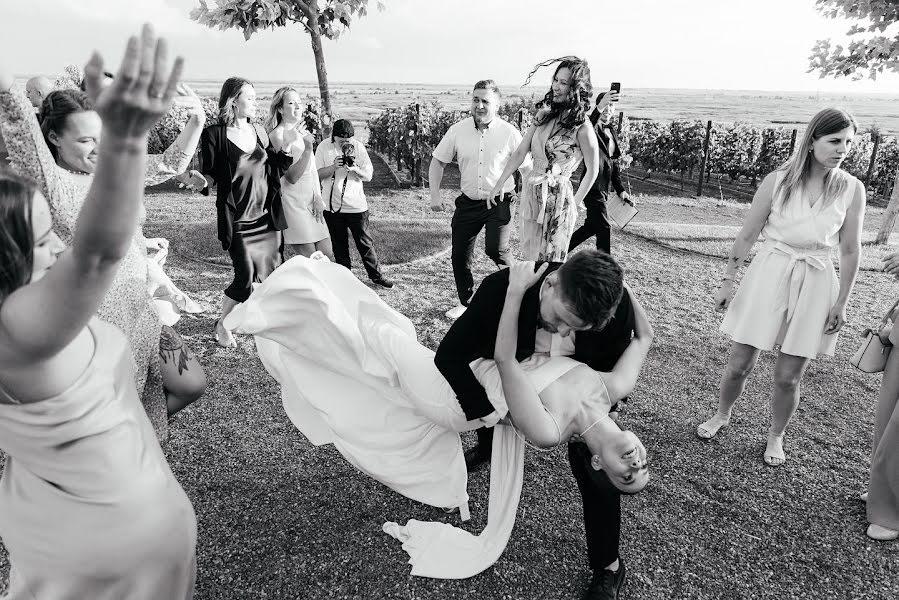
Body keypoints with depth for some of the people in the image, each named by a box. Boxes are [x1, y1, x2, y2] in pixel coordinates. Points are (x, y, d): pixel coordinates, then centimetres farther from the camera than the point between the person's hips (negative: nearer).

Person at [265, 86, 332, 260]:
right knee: (310, 260, -8)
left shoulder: (302, 131, 13)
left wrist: (318, 197, 3)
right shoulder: (278, 135, -10)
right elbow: (292, 177, -17)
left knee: (327, 256, 5)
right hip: (293, 201, -7)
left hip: (311, 199, 7)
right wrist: (308, 148, -23)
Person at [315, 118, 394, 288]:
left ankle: (376, 276, 17)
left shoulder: (358, 147, -3)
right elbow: (317, 174, -5)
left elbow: (368, 176, -3)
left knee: (365, 242, 5)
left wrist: (355, 168, -22)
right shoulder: (324, 147, -4)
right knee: (339, 245, 10)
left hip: (356, 206, -1)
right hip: (332, 206, 1)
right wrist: (334, 167, -21)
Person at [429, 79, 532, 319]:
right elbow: (438, 161, 8)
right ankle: (465, 302, 32)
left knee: (495, 248, -25)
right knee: (459, 256, 10)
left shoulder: (509, 133, -8)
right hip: (468, 202, 4)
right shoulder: (458, 130, -2)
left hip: (499, 202, -3)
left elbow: (527, 168, 0)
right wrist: (435, 194, 0)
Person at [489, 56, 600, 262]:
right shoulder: (544, 115, 5)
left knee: (549, 259, 3)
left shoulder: (582, 128, -12)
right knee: (528, 254, 13)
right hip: (532, 192, 6)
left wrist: (575, 202, 4)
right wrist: (499, 185, 7)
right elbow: (520, 152, 7)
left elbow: (592, 171, -3)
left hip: (559, 197, -6)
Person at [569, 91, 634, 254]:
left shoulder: (612, 132, 18)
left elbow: (614, 163, 21)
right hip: (593, 185, -9)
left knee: (591, 226, 17)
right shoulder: (593, 127, -7)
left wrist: (620, 189, 16)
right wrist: (599, 108, -52)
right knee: (603, 229, -7)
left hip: (603, 188, 9)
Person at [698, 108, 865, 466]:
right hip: (768, 275, 0)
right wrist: (727, 281, 1)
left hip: (815, 283, 1)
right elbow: (747, 235, 0)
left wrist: (841, 302, 3)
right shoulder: (778, 181, -6)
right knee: (739, 364, 6)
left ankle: (776, 436, 32)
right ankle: (722, 415, 34)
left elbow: (850, 251, 3)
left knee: (788, 376, 6)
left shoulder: (851, 189, -3)